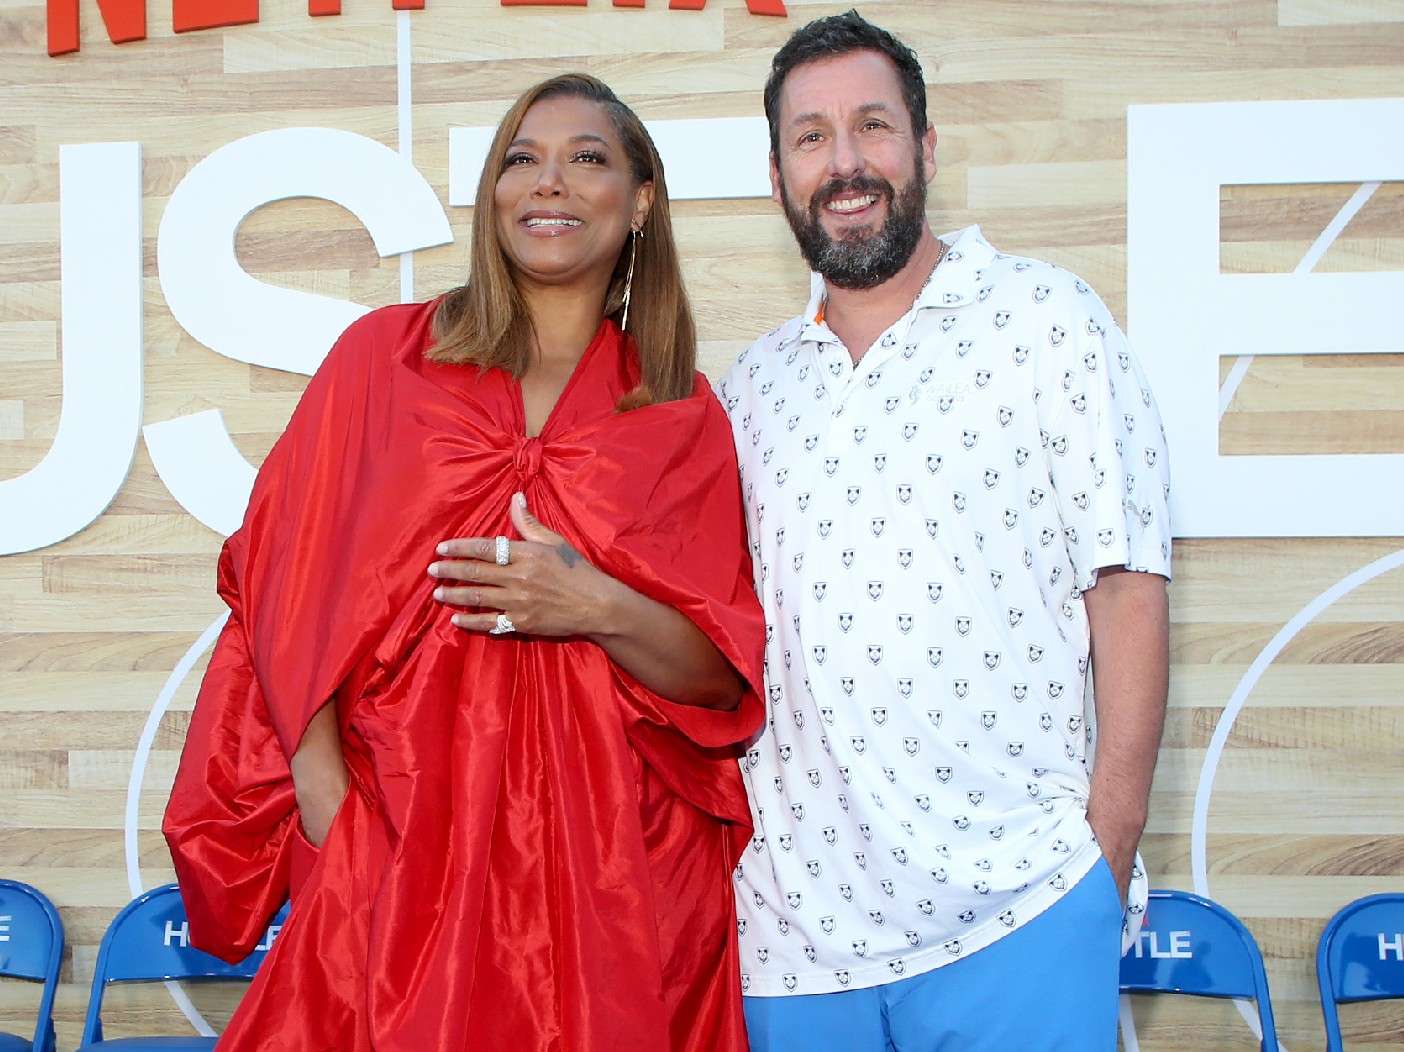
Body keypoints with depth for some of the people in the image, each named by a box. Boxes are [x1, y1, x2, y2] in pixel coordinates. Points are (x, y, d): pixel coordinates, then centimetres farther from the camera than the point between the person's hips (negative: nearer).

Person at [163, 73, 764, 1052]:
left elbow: (723, 682, 3)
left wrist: (600, 609, -16)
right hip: (392, 857, 0)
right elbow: (288, 599, 2)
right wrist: (327, 809, -8)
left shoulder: (687, 420, 6)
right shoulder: (385, 355, 5)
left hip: (608, 868, 1)